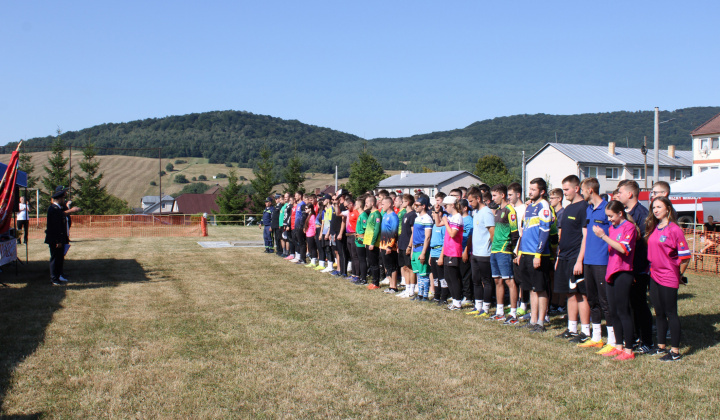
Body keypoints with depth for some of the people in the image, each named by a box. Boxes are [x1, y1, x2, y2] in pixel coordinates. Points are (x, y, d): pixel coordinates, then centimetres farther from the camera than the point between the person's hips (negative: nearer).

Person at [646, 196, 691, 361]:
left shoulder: (674, 229, -13)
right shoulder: (653, 229, 8)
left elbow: (685, 256, -12)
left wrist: (679, 274, -3)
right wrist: (651, 270, 11)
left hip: (669, 278, -7)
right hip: (654, 276, 7)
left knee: (671, 313, -1)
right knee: (659, 313, 14)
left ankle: (675, 351, 7)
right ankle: (661, 346, 25)